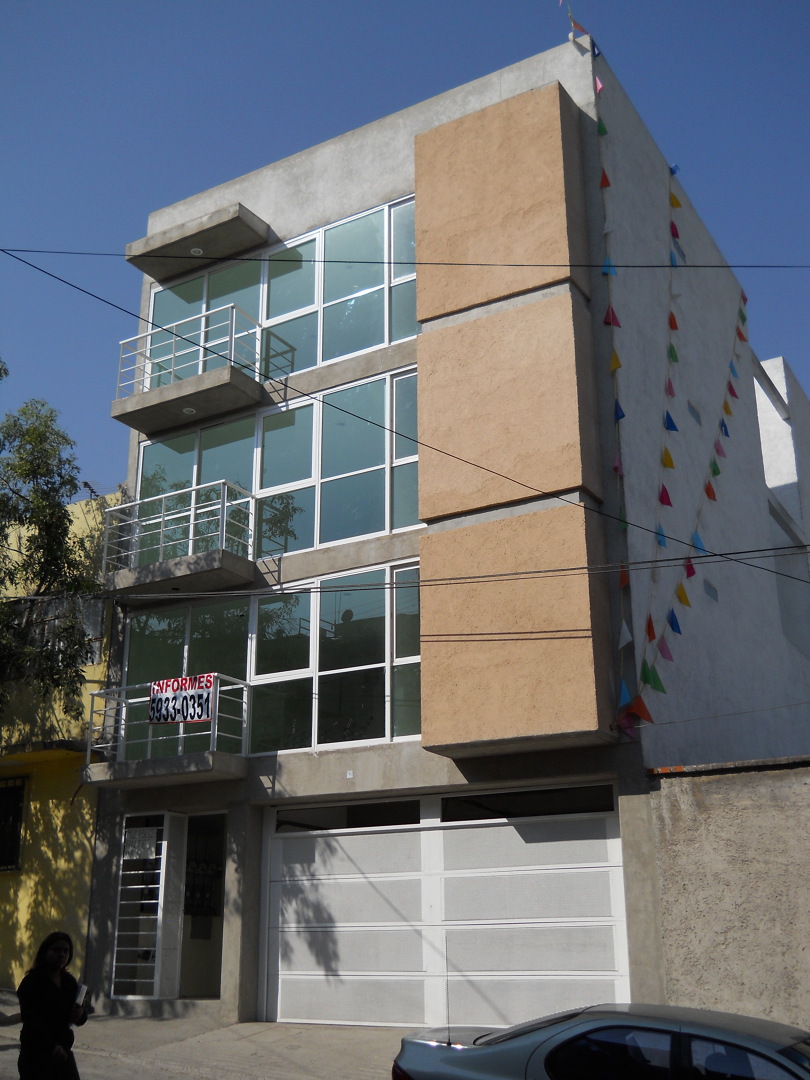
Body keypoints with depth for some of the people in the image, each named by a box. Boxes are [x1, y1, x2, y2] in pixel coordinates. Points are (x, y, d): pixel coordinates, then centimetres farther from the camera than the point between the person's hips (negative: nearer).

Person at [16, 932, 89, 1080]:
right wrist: (52, 1046, -30)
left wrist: (80, 1013, -12)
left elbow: (81, 1018, 13)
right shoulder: (32, 981, -12)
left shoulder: (70, 982, 9)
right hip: (35, 1054, -6)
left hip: (64, 1052, 6)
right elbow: (30, 1019, -21)